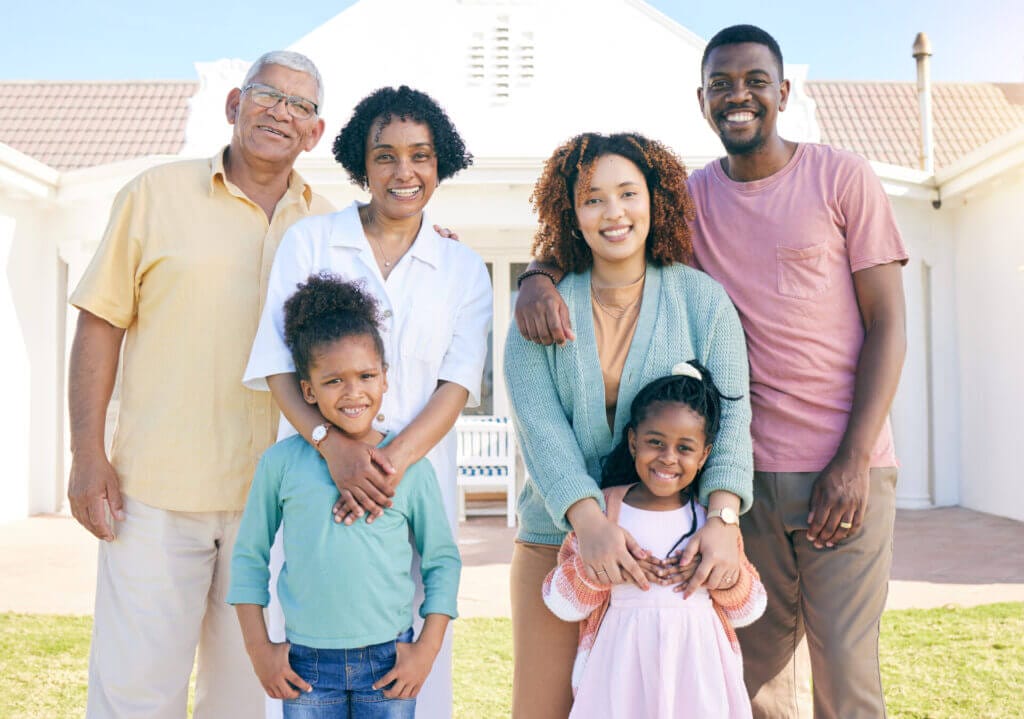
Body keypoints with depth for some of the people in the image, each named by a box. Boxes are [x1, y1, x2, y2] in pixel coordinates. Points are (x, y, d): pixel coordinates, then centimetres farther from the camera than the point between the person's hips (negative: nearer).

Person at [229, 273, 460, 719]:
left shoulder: (411, 465, -2)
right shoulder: (282, 461, -2)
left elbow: (443, 559, 5)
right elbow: (249, 556, 6)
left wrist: (428, 647, -1)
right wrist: (258, 647, 3)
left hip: (389, 661, 0)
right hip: (306, 664, 0)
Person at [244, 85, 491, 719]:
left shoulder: (464, 269, 9)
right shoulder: (309, 242, 7)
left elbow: (458, 384, 0)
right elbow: (277, 363, -1)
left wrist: (395, 460, -17)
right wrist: (332, 442, -19)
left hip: (418, 479, 1)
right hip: (316, 475, 0)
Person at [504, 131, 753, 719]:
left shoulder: (703, 299, 1)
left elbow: (731, 414, -7)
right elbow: (540, 427, -9)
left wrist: (723, 518, -24)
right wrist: (589, 520, -25)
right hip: (558, 536, 1)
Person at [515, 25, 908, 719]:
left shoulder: (843, 176, 1)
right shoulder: (690, 197, 9)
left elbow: (888, 323, -2)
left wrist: (853, 462, -10)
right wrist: (538, 279, -15)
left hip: (843, 467, -2)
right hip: (744, 470, 3)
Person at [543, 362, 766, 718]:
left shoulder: (714, 517, 5)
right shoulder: (604, 509, 0)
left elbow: (748, 610, 9)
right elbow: (561, 604, 1)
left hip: (697, 670, 1)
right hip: (625, 672, -1)